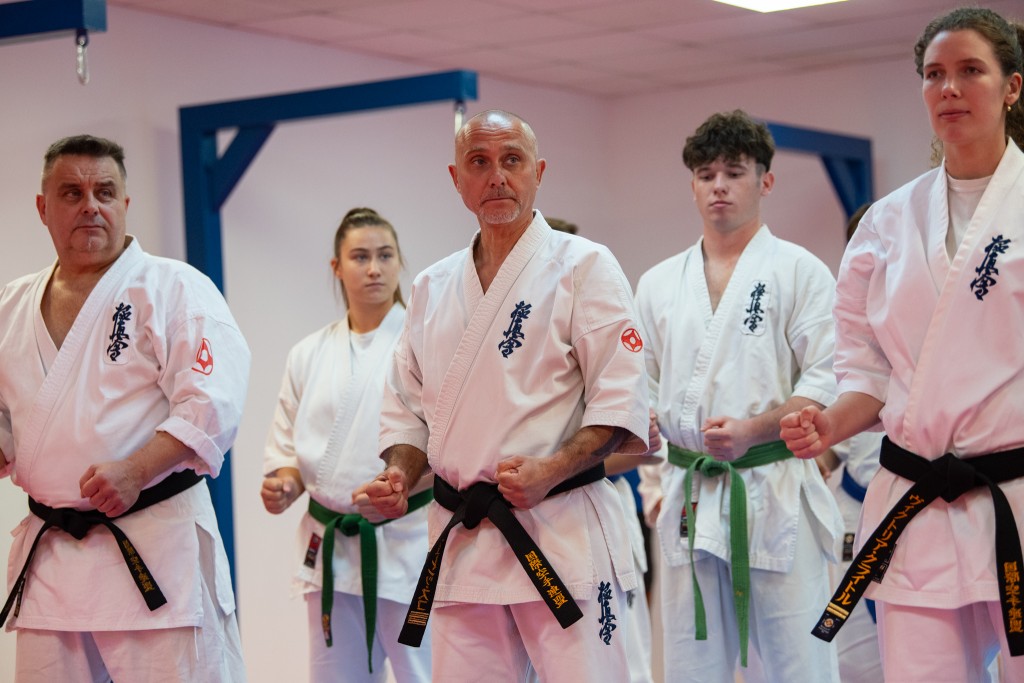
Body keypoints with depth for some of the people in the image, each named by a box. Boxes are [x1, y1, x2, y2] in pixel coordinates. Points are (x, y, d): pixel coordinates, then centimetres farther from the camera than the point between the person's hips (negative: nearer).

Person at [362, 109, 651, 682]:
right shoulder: (433, 288, 15)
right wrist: (399, 476, 1)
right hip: (460, 539, 5)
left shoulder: (584, 266, -1)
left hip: (562, 532, -5)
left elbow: (621, 403, -7)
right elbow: (408, 409, 21)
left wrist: (549, 472, -20)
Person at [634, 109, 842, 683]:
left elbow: (826, 384, -7)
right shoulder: (659, 284, 14)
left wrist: (751, 430, -20)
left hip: (774, 491, -4)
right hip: (688, 499, 4)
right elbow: (644, 392, 19)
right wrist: (654, 482, 6)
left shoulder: (800, 272, 1)